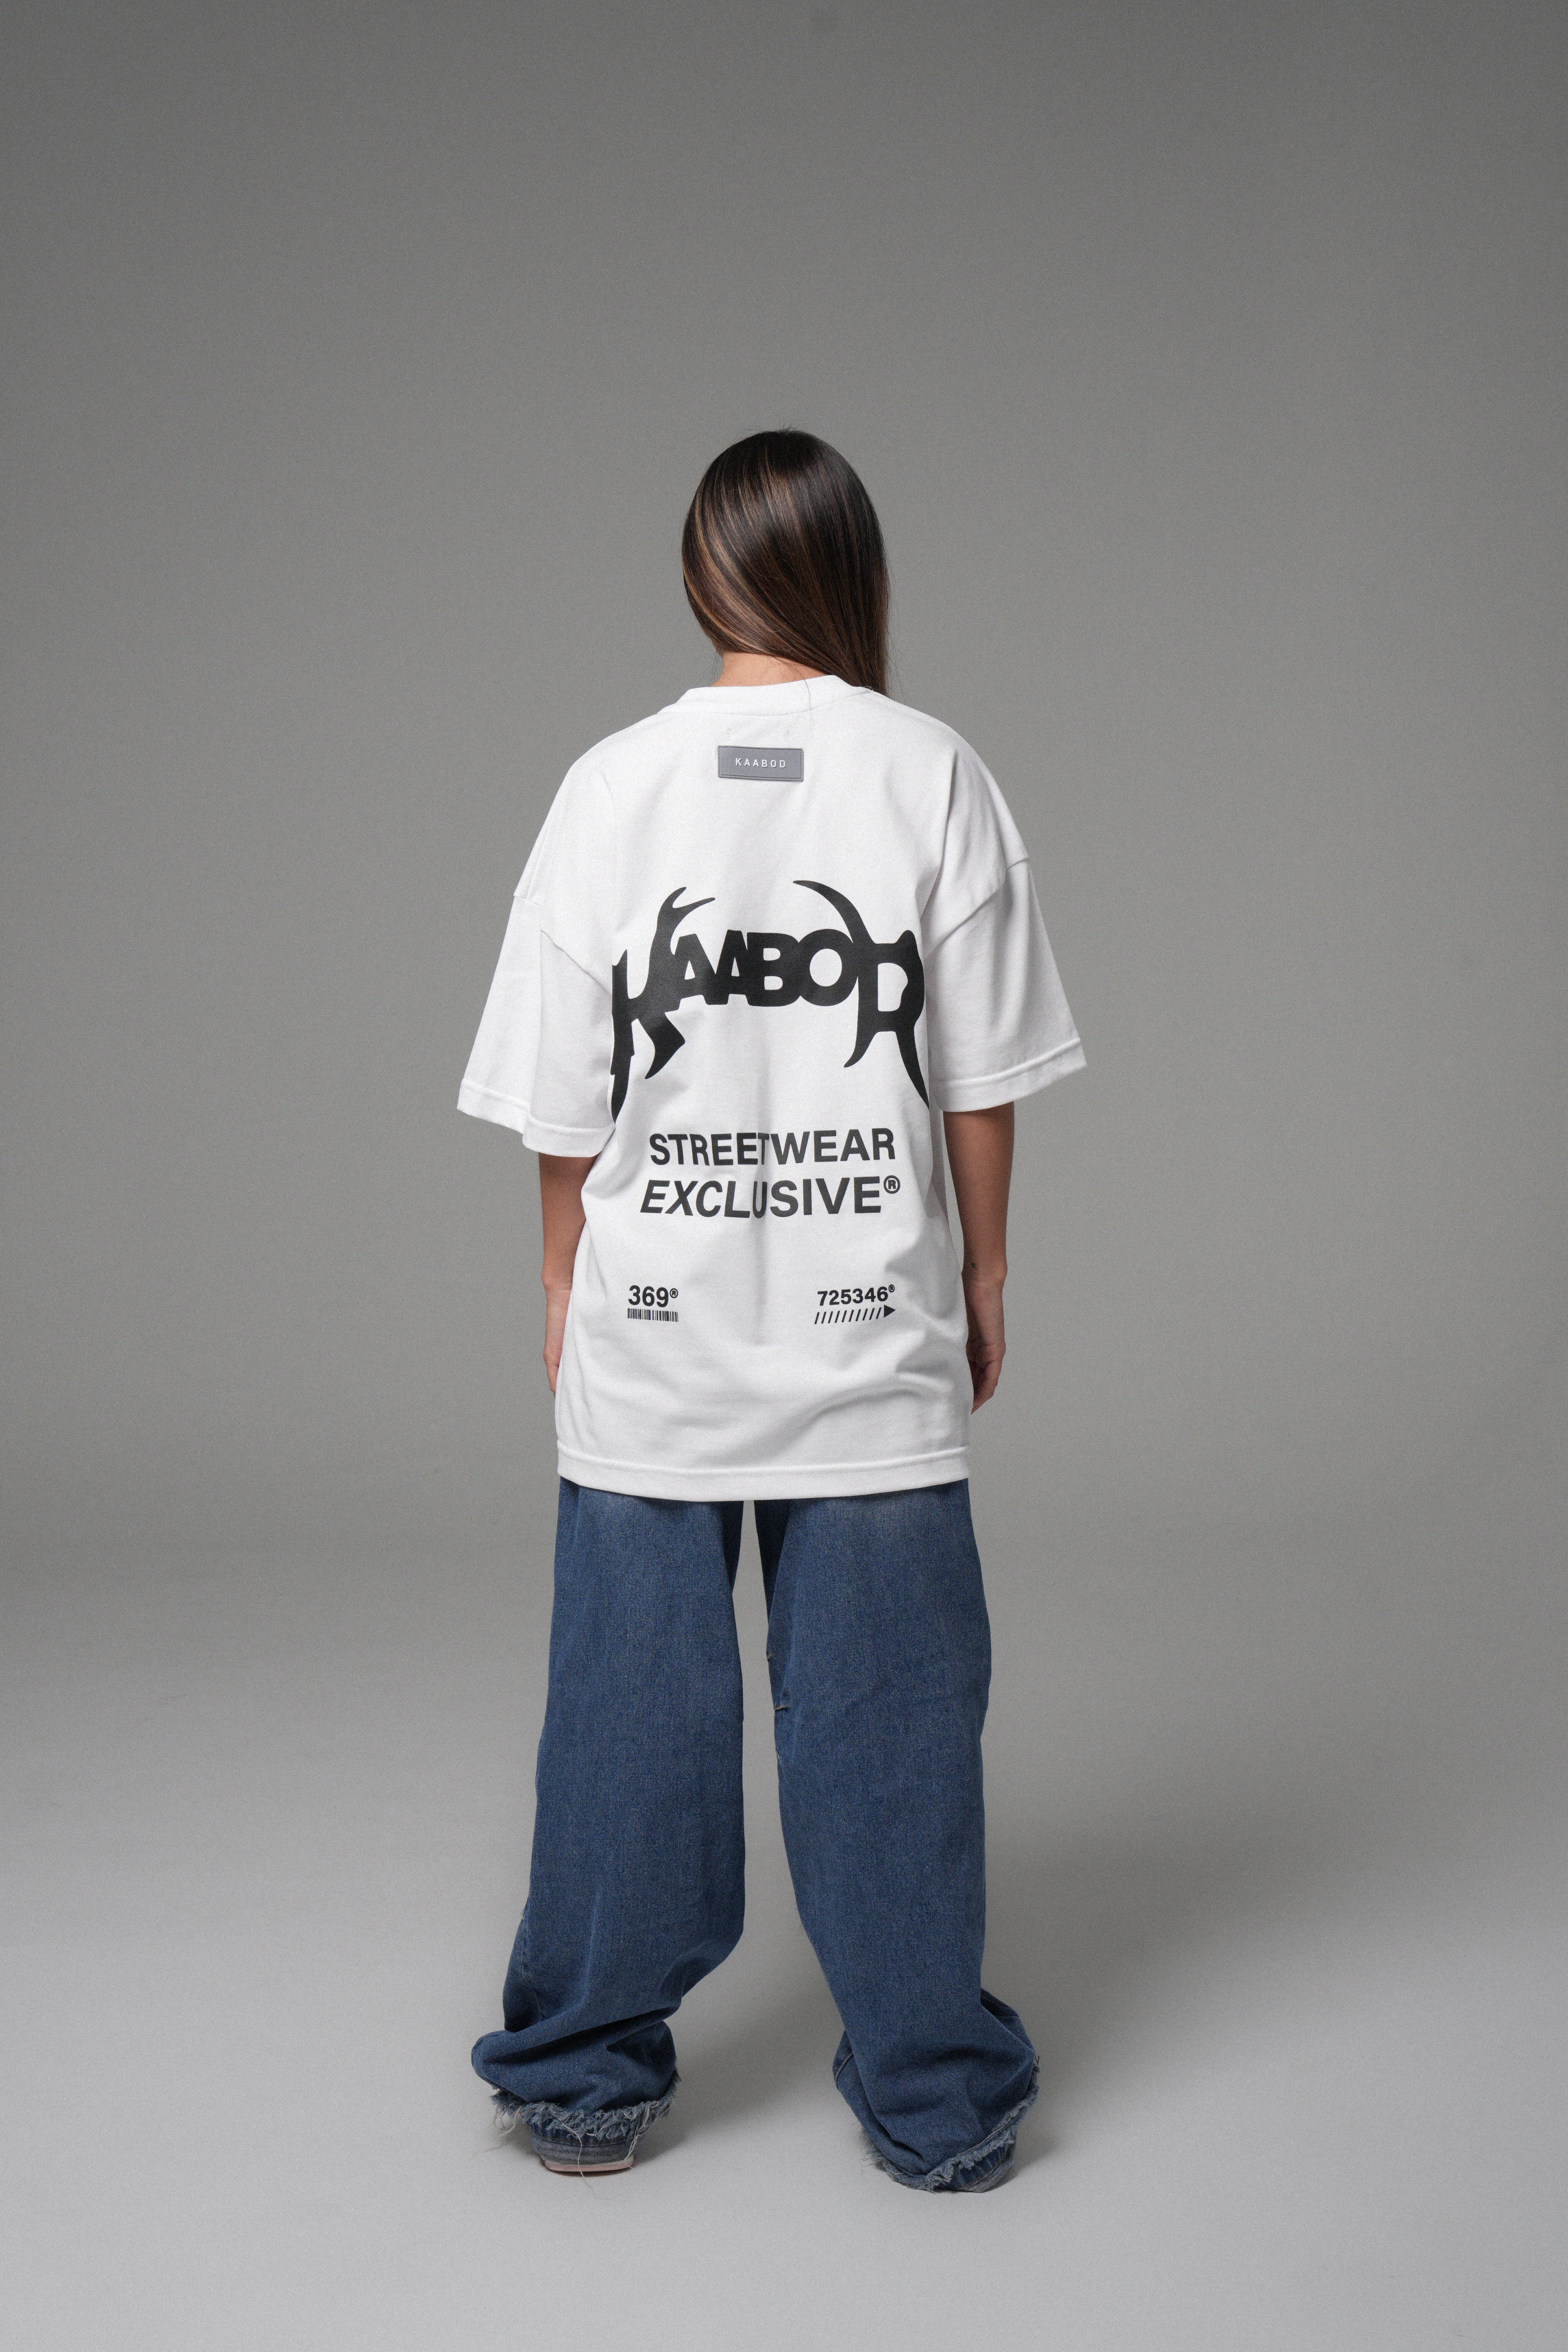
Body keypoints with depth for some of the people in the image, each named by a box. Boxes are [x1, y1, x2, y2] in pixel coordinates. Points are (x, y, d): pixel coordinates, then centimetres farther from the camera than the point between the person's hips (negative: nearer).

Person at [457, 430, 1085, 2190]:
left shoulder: (612, 785, -2)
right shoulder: (932, 776, -4)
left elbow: (564, 1102, 1)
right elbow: (983, 1082, 0)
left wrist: (565, 1287, 14)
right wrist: (982, 1271, 12)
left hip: (648, 1339, 1)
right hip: (875, 1337, -1)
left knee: (632, 1711, 10)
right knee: (885, 1715, 8)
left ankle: (584, 2079, 25)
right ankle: (934, 2102, 20)